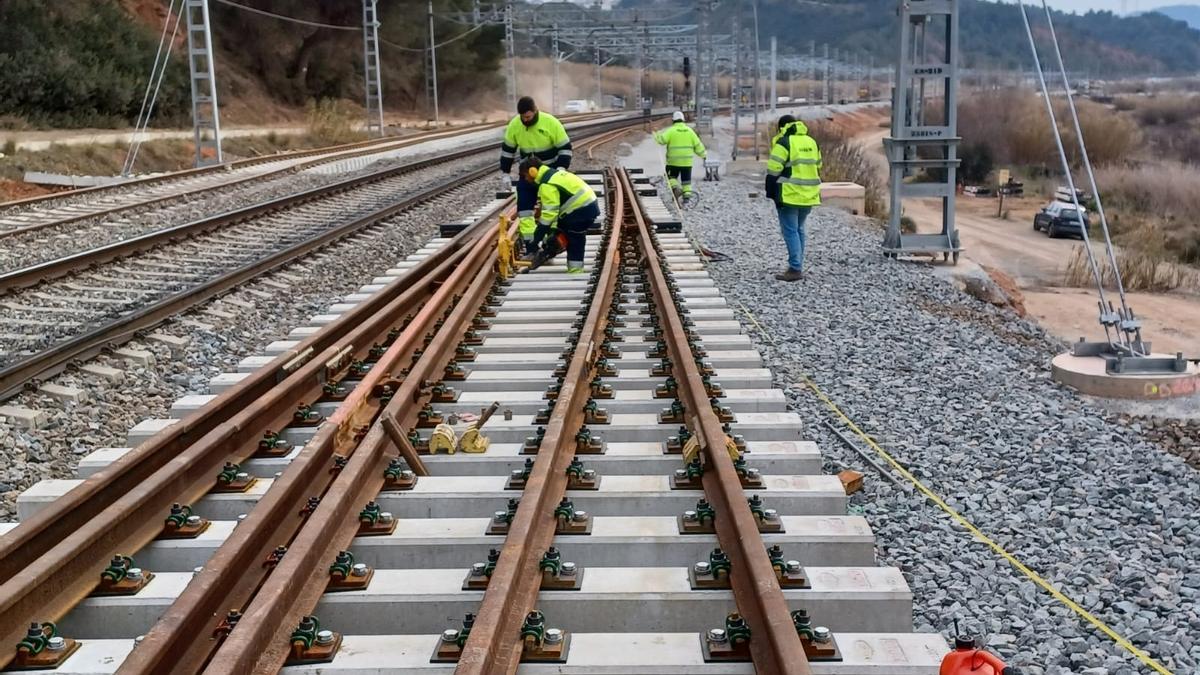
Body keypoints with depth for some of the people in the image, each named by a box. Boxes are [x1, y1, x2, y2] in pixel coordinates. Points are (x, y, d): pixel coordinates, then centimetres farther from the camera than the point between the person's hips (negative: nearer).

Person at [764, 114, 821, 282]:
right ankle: (797, 266, 19)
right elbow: (817, 167, 20)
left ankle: (795, 269, -9)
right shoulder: (811, 142, 14)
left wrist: (771, 193, -4)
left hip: (789, 196, -7)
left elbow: (774, 170, -12)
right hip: (808, 196, 7)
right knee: (799, 230, 16)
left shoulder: (784, 143, -9)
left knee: (790, 231, -5)